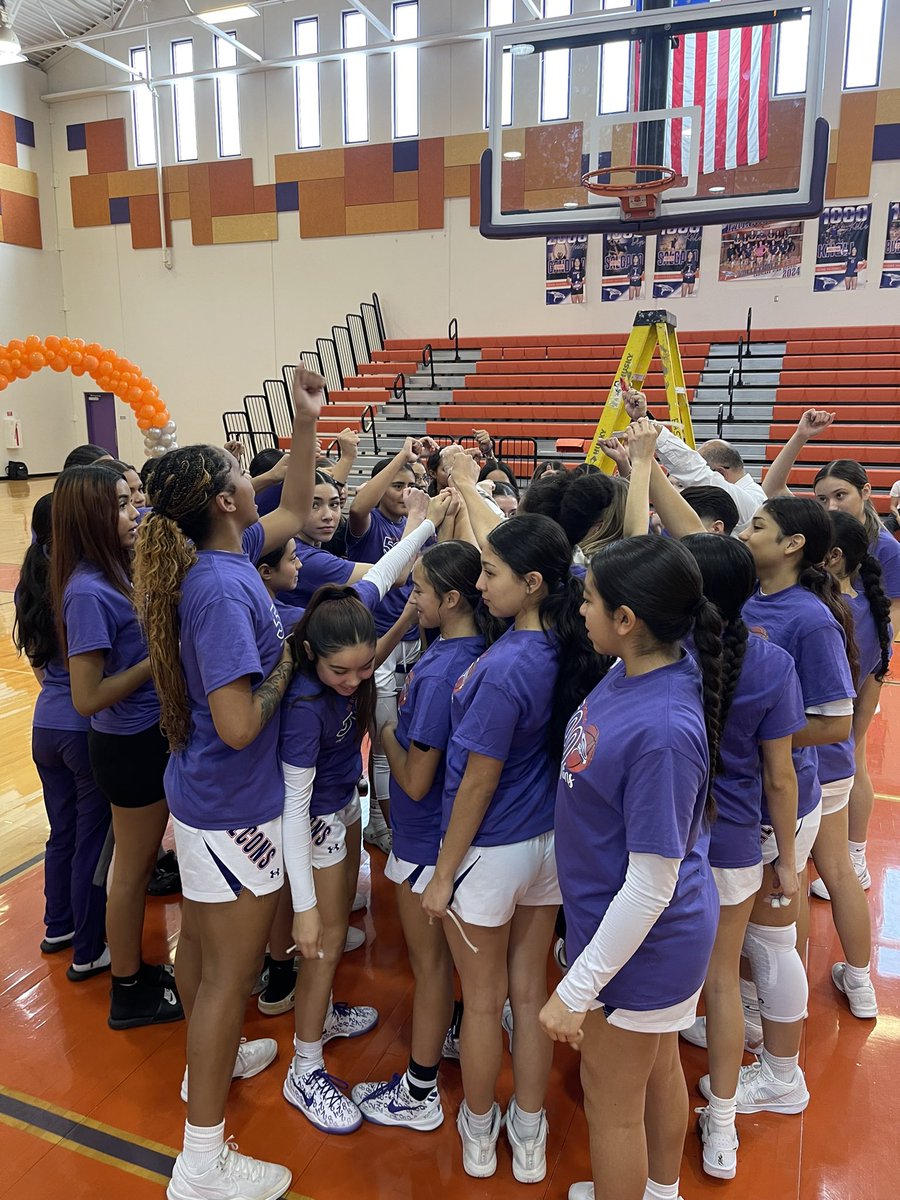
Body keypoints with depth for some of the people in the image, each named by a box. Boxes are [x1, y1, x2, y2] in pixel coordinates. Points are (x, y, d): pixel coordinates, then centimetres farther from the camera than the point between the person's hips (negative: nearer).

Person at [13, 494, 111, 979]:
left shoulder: (31, 586, 4)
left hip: (47, 724, 7)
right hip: (90, 729, -7)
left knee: (61, 834, 23)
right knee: (93, 842, 7)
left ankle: (58, 927, 41)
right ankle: (88, 952, 22)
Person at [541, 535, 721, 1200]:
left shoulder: (662, 732, -36)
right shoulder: (631, 670, -12)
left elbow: (651, 886, -30)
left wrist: (577, 989, -21)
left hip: (640, 941, -9)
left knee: (612, 1101, 17)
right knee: (659, 1070, 31)